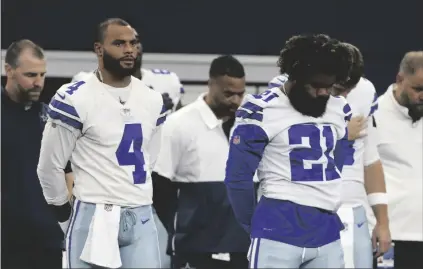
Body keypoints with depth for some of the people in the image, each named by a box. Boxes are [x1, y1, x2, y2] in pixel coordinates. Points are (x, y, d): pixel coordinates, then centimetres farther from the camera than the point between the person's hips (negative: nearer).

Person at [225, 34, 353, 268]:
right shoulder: (262, 111, -7)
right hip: (278, 231, -6)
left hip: (327, 232, 6)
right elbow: (237, 177, -3)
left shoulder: (340, 111, 12)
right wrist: (253, 226, 9)